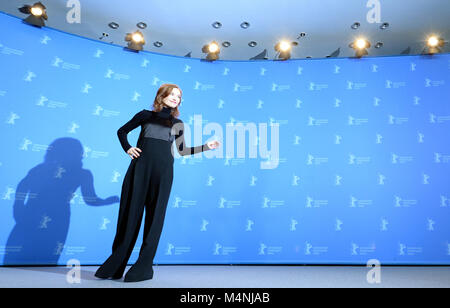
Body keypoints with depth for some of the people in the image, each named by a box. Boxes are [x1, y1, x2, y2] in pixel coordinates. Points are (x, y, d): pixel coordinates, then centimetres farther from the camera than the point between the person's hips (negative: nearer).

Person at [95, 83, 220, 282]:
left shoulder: (177, 123, 17)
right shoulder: (146, 115, 15)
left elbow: (182, 150, 19)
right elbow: (122, 131, 23)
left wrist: (206, 147, 14)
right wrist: (127, 148, 6)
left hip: (163, 169, 0)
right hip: (139, 166, 0)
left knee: (155, 215, -2)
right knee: (129, 213, 0)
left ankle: (144, 268, 6)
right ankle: (114, 267, 9)